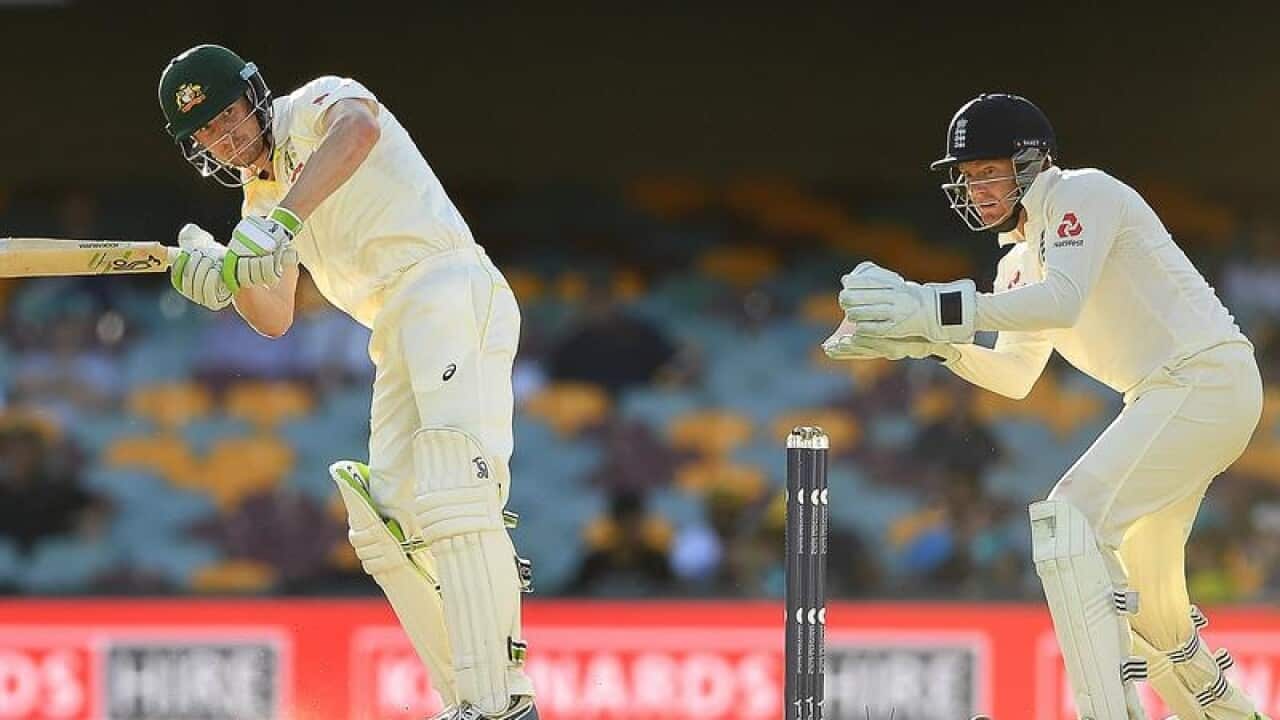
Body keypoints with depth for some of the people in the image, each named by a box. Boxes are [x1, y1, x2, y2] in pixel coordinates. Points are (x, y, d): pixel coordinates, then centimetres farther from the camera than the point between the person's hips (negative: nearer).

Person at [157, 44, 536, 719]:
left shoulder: (313, 107, -1)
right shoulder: (260, 194, 24)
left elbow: (357, 127, -27)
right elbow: (275, 320, 18)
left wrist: (279, 223, -37)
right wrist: (229, 275, -4)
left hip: (449, 289, -10)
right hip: (398, 336, 10)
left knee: (451, 494, -24)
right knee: (386, 524, 6)